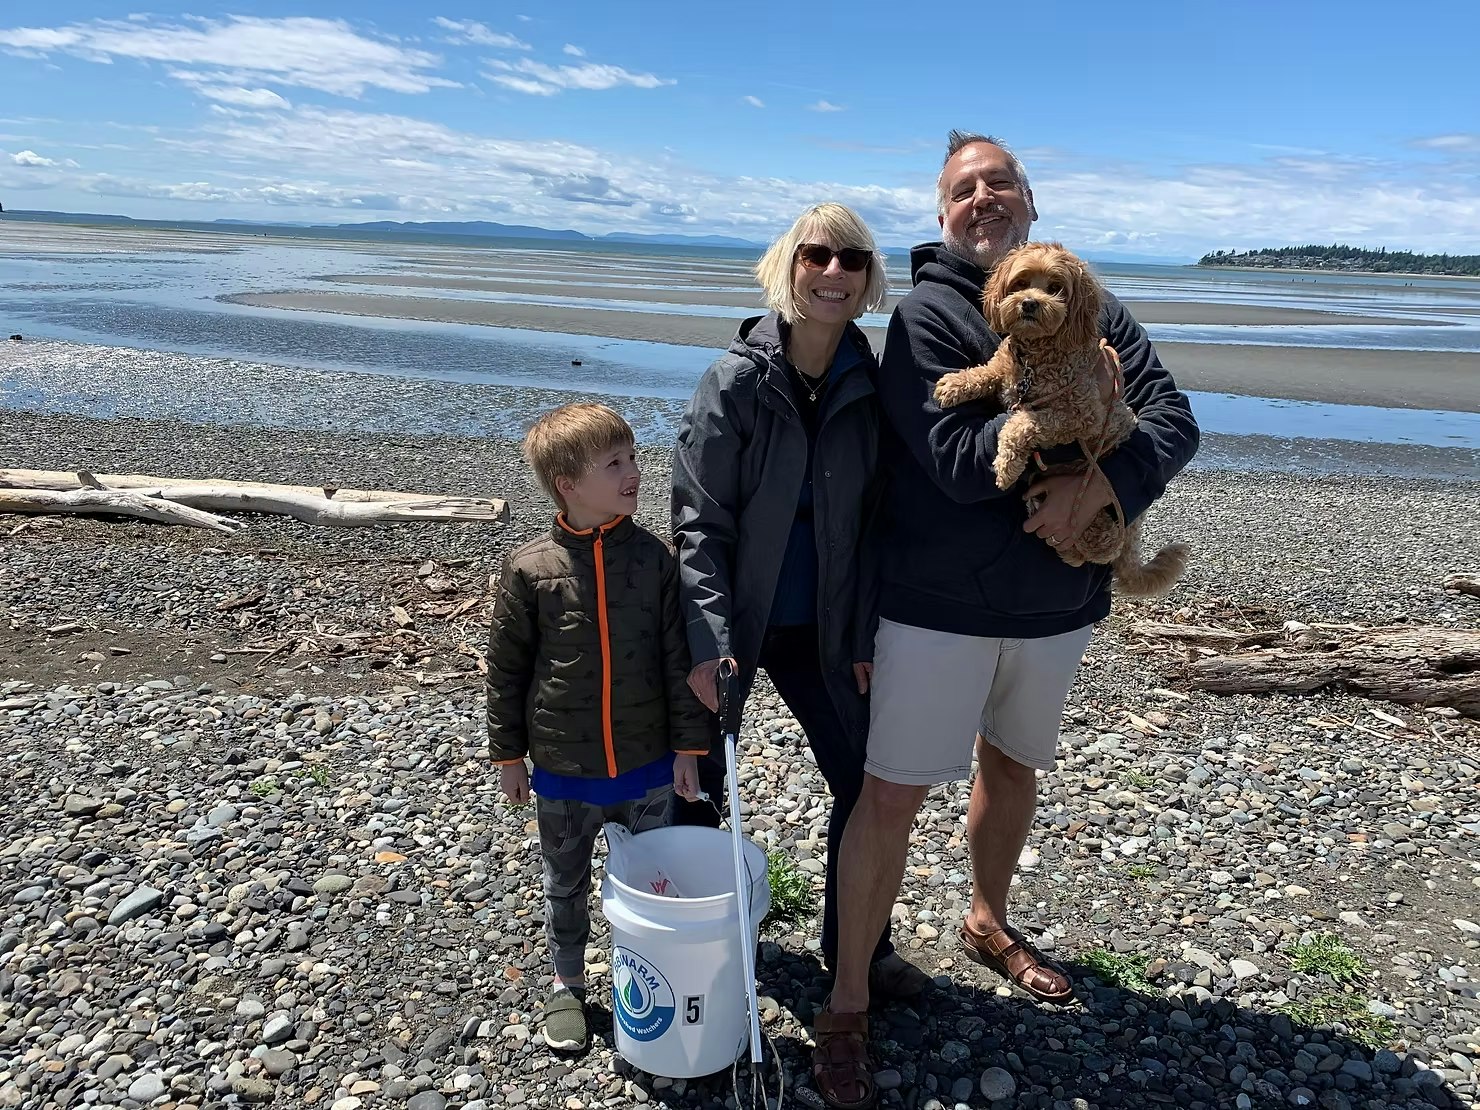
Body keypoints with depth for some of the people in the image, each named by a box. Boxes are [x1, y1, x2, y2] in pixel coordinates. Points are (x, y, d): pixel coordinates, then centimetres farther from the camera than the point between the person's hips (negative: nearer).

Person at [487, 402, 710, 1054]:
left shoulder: (655, 559, -10)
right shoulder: (528, 568, -12)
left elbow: (678, 657, -5)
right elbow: (507, 668, -3)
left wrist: (688, 744, -4)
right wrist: (509, 755, 1)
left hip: (648, 765, 1)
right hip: (563, 771, 0)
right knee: (566, 885, 20)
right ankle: (567, 985, 43)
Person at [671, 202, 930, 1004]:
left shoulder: (868, 389, -2)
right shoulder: (737, 379, -13)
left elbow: (872, 521, 3)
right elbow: (698, 519, -14)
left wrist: (864, 637, 0)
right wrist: (707, 639, -21)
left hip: (819, 628, 4)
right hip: (733, 620, -3)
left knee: (865, 782, 8)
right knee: (698, 788, 9)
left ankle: (859, 946, 30)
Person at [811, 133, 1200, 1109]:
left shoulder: (1089, 306, 5)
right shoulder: (925, 315, -10)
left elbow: (1174, 421, -5)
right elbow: (957, 463, -22)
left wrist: (1099, 484, -22)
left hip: (1058, 600, 5)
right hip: (940, 602, -5)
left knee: (1013, 767, 22)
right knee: (892, 794, 0)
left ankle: (990, 924, 48)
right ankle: (848, 1004, 16)